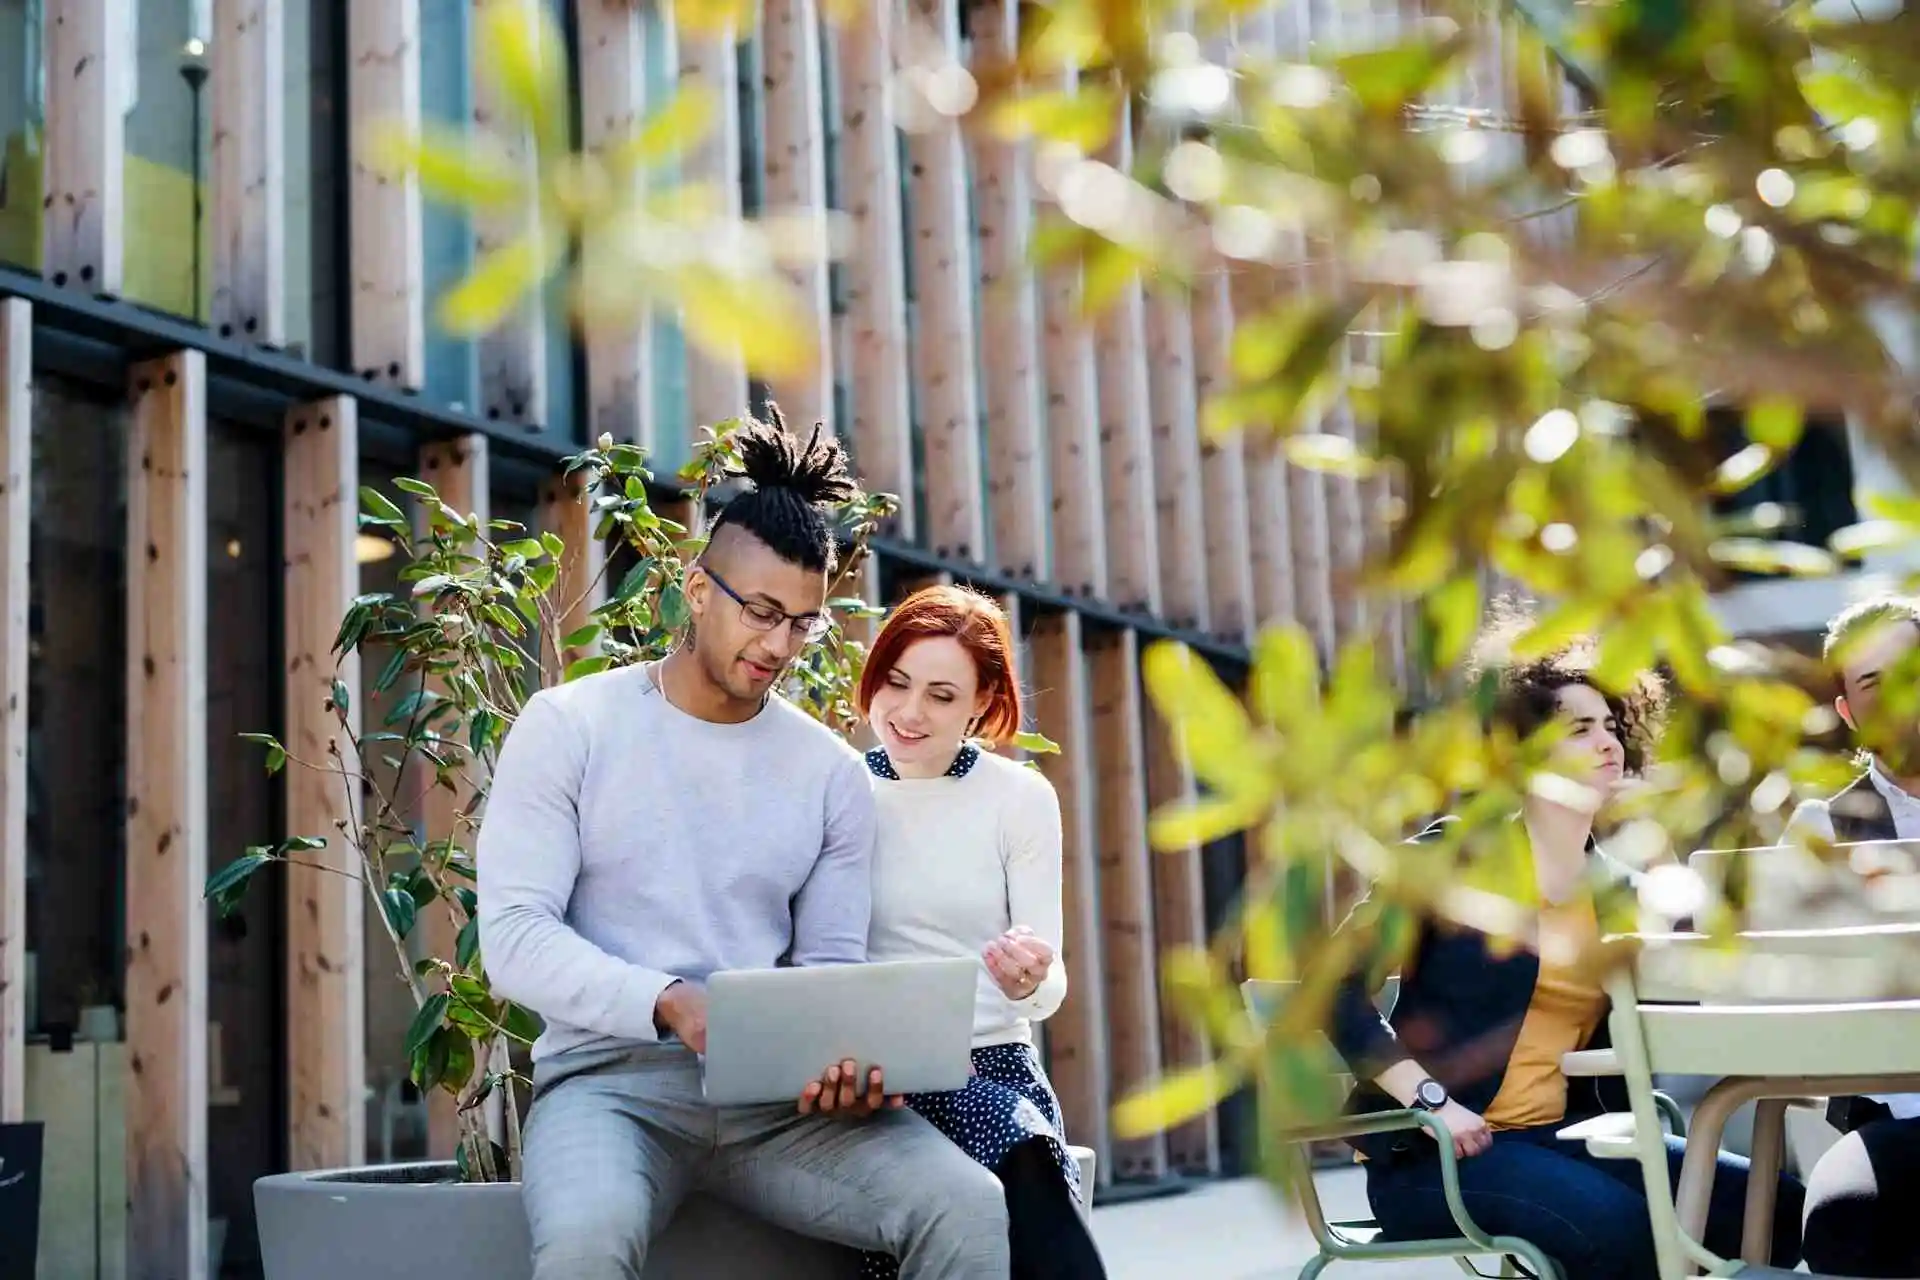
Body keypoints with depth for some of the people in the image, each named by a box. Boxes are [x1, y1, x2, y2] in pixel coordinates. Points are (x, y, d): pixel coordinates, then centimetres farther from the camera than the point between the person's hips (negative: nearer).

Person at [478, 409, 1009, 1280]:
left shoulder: (834, 772, 10)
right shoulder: (567, 727, 0)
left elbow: (833, 963, 10)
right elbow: (514, 935, -6)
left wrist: (845, 1051, -15)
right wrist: (667, 1002, -22)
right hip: (610, 1073, -3)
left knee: (970, 1210, -22)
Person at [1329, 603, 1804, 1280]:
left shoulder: (1618, 891, 13)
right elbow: (1335, 987, -10)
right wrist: (1432, 1103, -18)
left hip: (1563, 1135, 6)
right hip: (1432, 1152, -6)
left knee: (1780, 1210, -9)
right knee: (1618, 1225, -31)